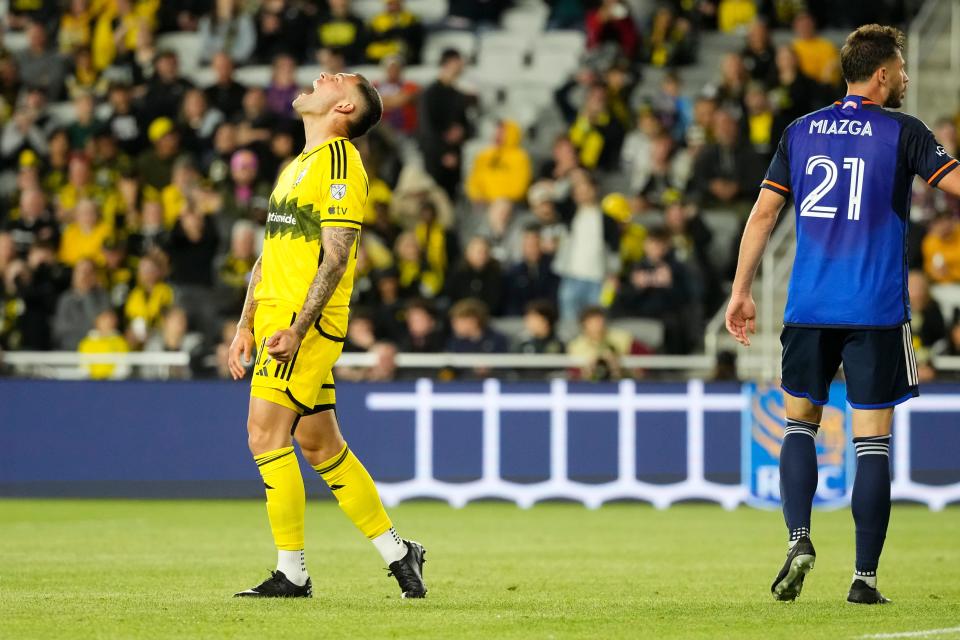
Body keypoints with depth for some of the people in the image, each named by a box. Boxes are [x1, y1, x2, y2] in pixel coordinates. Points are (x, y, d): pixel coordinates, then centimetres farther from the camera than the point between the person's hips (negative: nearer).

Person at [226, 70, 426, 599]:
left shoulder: (340, 163, -10)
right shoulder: (296, 167, 20)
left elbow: (335, 257, -16)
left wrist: (296, 330, -22)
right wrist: (246, 326, 17)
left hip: (306, 321, -9)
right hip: (276, 316, 9)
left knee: (266, 434, -11)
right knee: (320, 446, 10)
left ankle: (291, 573, -6)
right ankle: (396, 552, 16)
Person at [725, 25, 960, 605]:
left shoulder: (800, 132, 8)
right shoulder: (903, 132, -3)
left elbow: (763, 214, 8)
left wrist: (742, 291, 11)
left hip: (808, 310, 3)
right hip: (876, 312, -3)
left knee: (800, 423, 17)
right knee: (873, 441, 1)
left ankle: (799, 539, -4)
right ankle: (865, 577, -1)